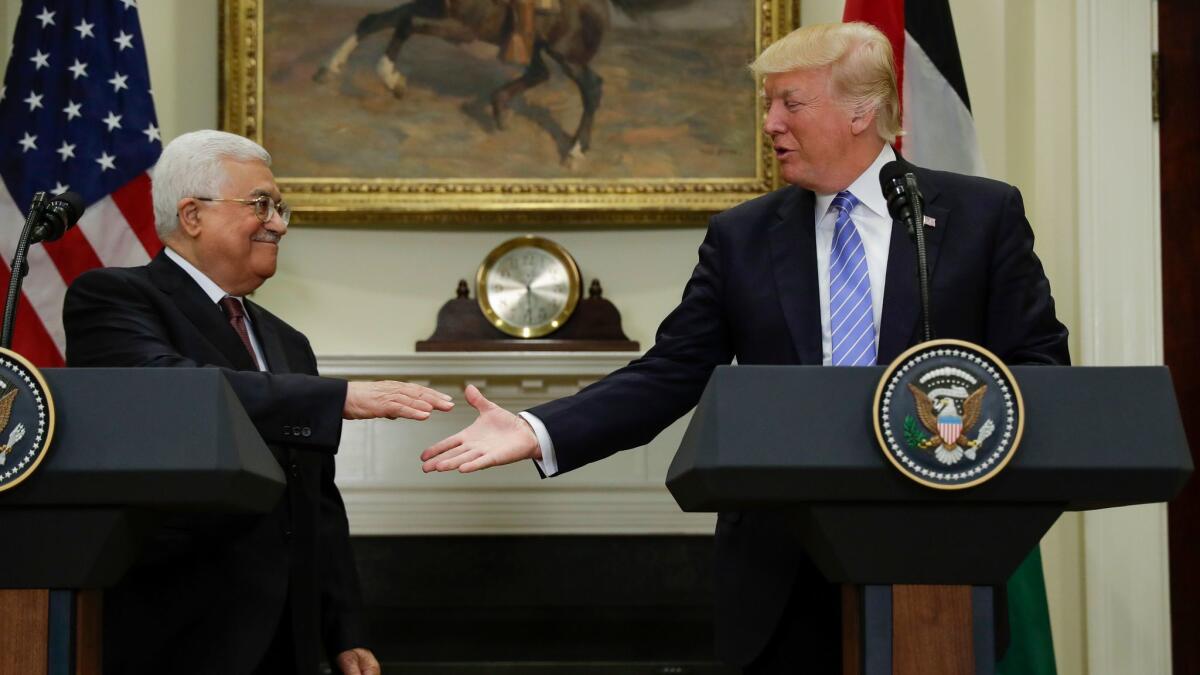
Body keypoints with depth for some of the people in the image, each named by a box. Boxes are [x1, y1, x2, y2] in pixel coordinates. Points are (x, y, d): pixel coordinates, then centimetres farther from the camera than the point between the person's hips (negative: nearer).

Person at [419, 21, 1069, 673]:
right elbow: (670, 374, 4)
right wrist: (539, 432, -9)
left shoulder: (983, 214, 4)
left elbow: (1038, 364, 2)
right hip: (785, 569, 2)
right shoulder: (742, 237, 8)